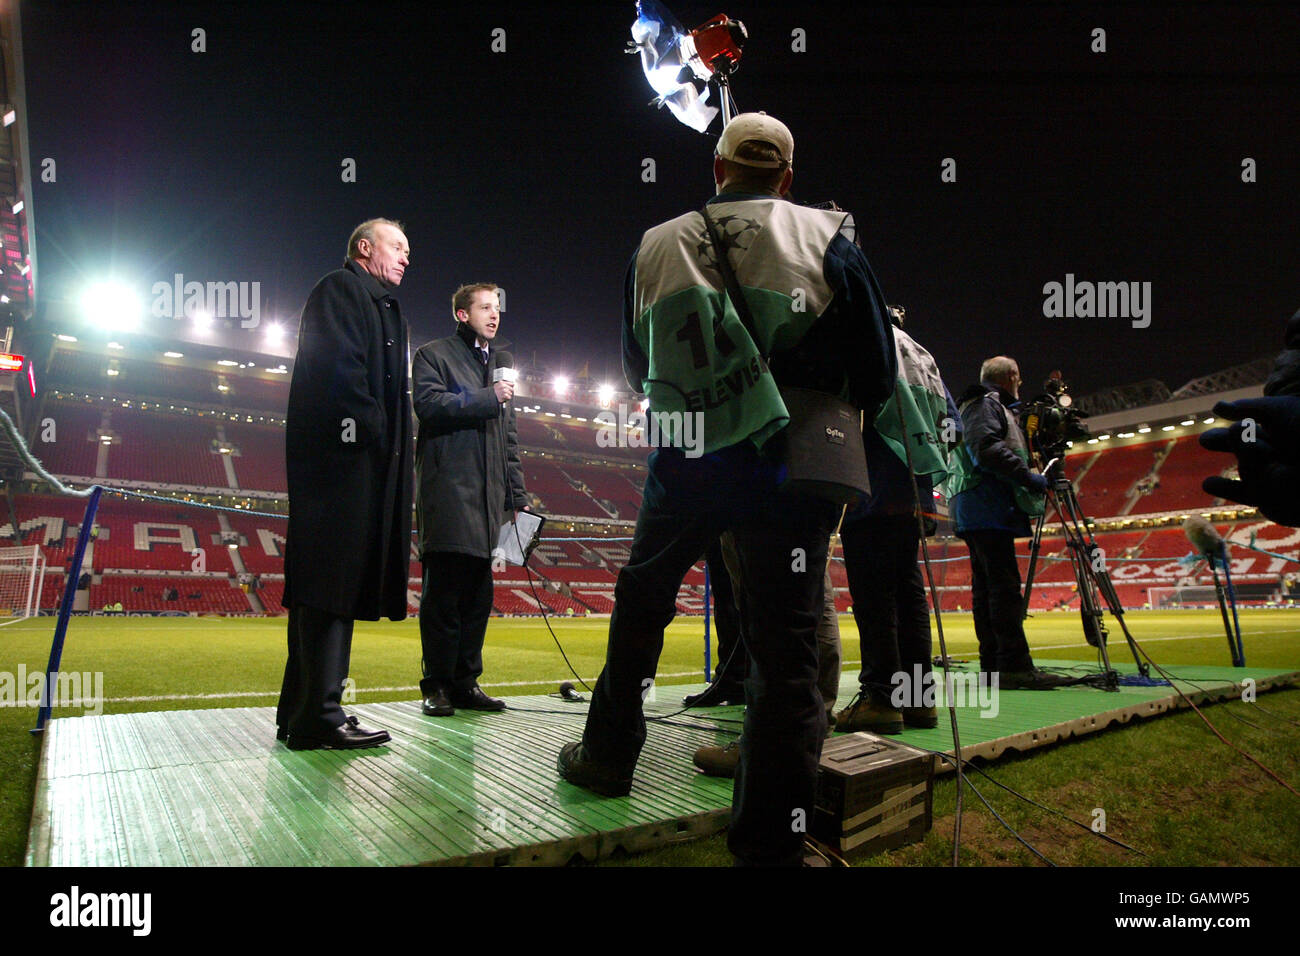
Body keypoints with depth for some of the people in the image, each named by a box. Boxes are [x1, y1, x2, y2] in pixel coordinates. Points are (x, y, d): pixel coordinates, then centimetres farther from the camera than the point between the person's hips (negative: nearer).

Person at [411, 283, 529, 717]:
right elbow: (429, 404, -13)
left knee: (479, 592, 6)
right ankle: (437, 685, 3)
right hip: (448, 492, -6)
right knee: (444, 591, -6)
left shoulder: (499, 364, 25)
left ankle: (466, 682, 14)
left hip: (488, 498, 6)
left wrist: (518, 494, 17)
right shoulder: (434, 355, 6)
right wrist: (488, 398, -11)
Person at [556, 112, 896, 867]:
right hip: (787, 470, -2)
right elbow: (877, 372, -1)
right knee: (786, 648, 2)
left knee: (640, 606, 22)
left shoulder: (657, 244, 7)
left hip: (684, 463, 3)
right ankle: (771, 842, 7)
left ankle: (608, 755, 37)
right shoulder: (827, 238, 0)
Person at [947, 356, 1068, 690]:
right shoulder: (986, 403, -2)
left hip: (978, 513, 11)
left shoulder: (991, 405, 29)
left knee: (986, 588, 6)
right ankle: (1015, 666, -17)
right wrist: (1027, 475, -16)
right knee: (1004, 586, -14)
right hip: (988, 511, -11)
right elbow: (986, 448, -18)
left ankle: (993, 666, 7)